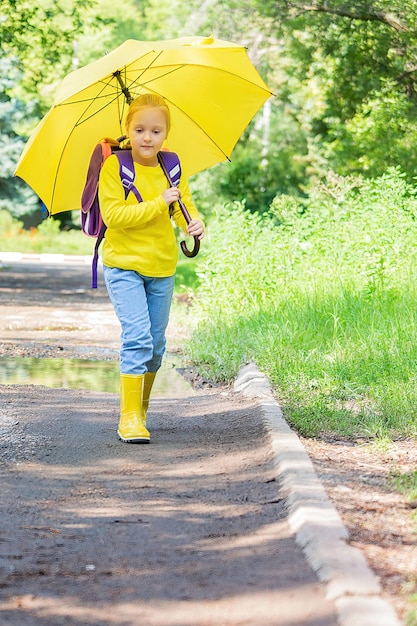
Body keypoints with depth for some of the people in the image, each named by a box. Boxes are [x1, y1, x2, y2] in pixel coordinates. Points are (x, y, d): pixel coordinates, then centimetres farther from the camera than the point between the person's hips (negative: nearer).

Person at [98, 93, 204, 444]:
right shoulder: (114, 167, -9)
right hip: (124, 266, -5)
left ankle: (141, 408, 28)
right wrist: (157, 204, -23)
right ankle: (129, 417, -12)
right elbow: (113, 214, -17)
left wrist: (195, 223, -21)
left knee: (156, 342, 11)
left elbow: (185, 207, 3)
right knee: (137, 336, -16)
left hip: (162, 267, 5)